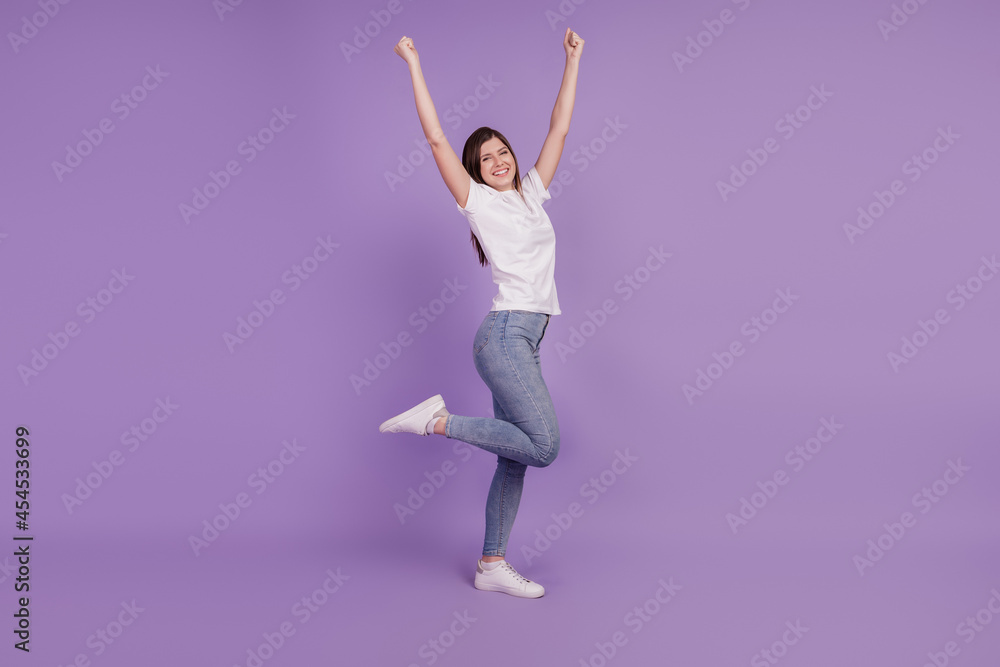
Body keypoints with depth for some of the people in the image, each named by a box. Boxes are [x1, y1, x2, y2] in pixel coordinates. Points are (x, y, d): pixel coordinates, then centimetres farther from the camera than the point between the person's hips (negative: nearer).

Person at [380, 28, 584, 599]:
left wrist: (574, 60, 22)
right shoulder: (477, 201, 3)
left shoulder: (532, 193, 19)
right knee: (544, 446, -17)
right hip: (505, 333, -7)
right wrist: (414, 65, 0)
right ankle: (439, 420, -6)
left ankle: (492, 565, 14)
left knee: (515, 457, 7)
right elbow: (436, 137, -1)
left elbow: (559, 128, 21)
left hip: (524, 341, 7)